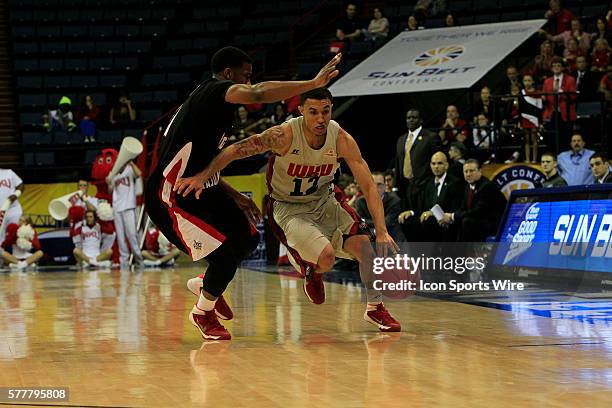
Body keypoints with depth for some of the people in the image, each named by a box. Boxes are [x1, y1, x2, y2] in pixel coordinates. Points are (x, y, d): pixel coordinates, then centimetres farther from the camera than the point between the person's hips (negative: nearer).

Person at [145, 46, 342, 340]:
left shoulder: (211, 101, 16)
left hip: (199, 190, 10)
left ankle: (206, 283, 36)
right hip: (170, 198, -10)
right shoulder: (215, 90, -14)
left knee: (247, 239, 14)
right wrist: (314, 83, -33)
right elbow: (259, 94, -35)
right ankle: (203, 313, 11)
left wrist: (235, 197, 22)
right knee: (226, 252, -12)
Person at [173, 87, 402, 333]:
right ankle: (311, 271, 16)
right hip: (288, 208, -4)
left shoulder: (342, 140, -18)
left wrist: (382, 232, -24)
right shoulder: (284, 136, -28)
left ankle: (375, 308, 11)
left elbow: (368, 186, -17)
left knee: (364, 244, -11)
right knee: (326, 257, -24)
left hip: (324, 201, 4)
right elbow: (236, 150, -26)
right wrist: (203, 176, -38)